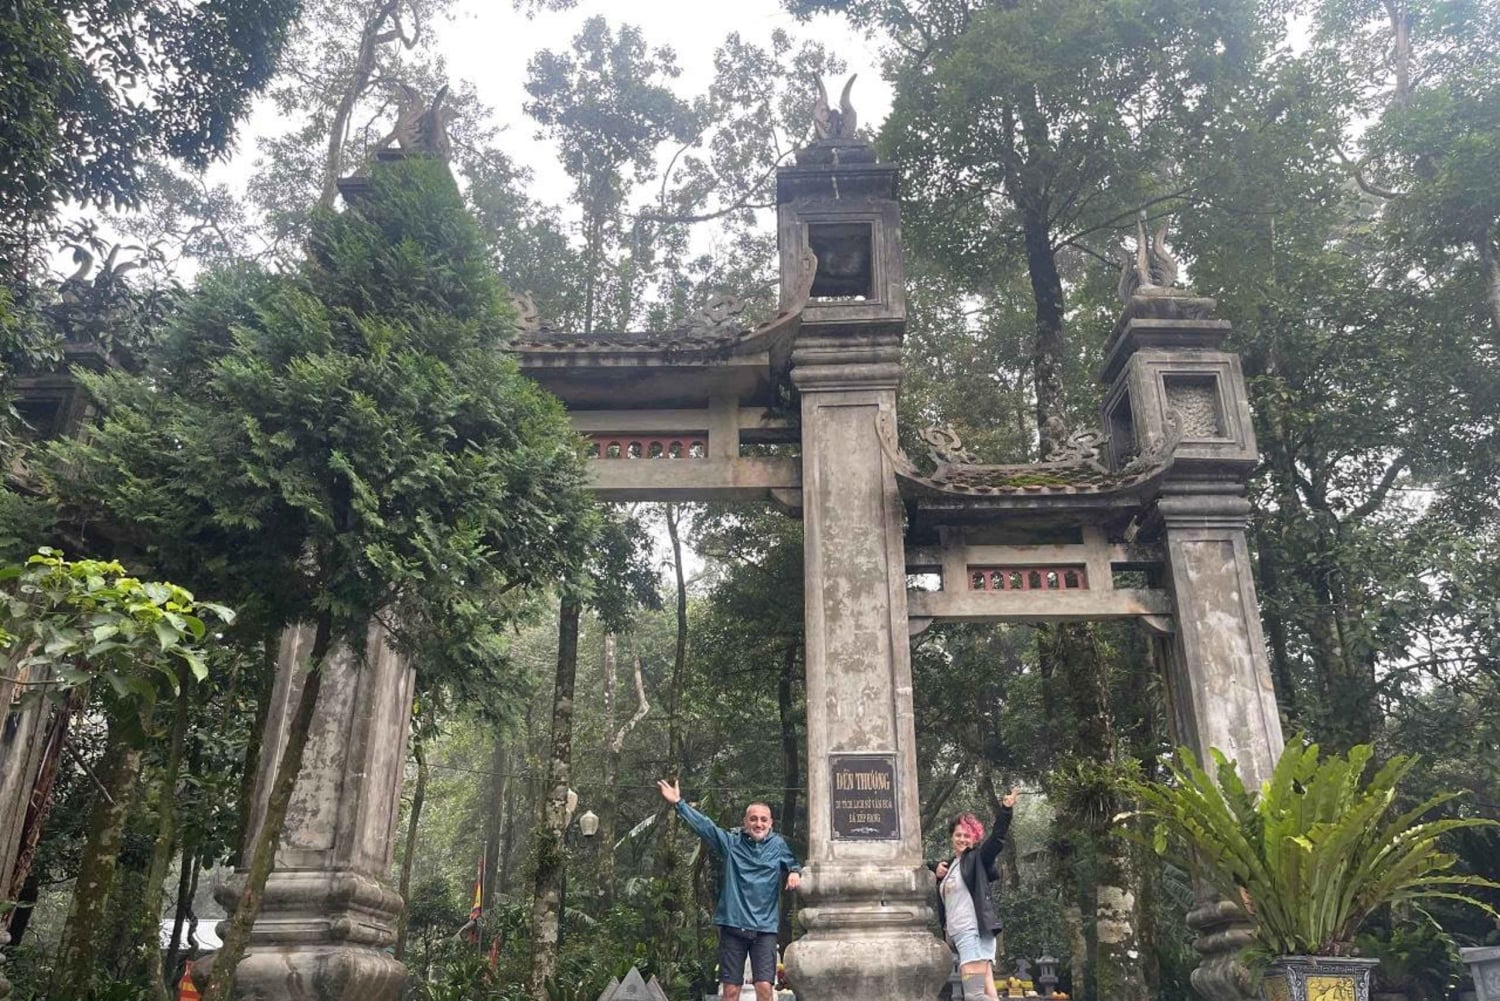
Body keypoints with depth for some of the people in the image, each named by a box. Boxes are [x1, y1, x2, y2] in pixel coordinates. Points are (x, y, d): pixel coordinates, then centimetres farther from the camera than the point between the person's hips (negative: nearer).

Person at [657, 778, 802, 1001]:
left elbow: (793, 863, 20)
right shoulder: (731, 842, 3)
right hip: (733, 925, 0)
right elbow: (703, 825, 0)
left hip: (765, 928, 0)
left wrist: (795, 872, -4)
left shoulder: (778, 845, 5)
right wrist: (678, 803, -6)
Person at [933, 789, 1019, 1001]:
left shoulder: (977, 859, 1)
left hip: (974, 934, -7)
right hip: (959, 937, 7)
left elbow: (997, 838, -14)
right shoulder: (950, 866, 21)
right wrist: (936, 871, 12)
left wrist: (1006, 809, -25)